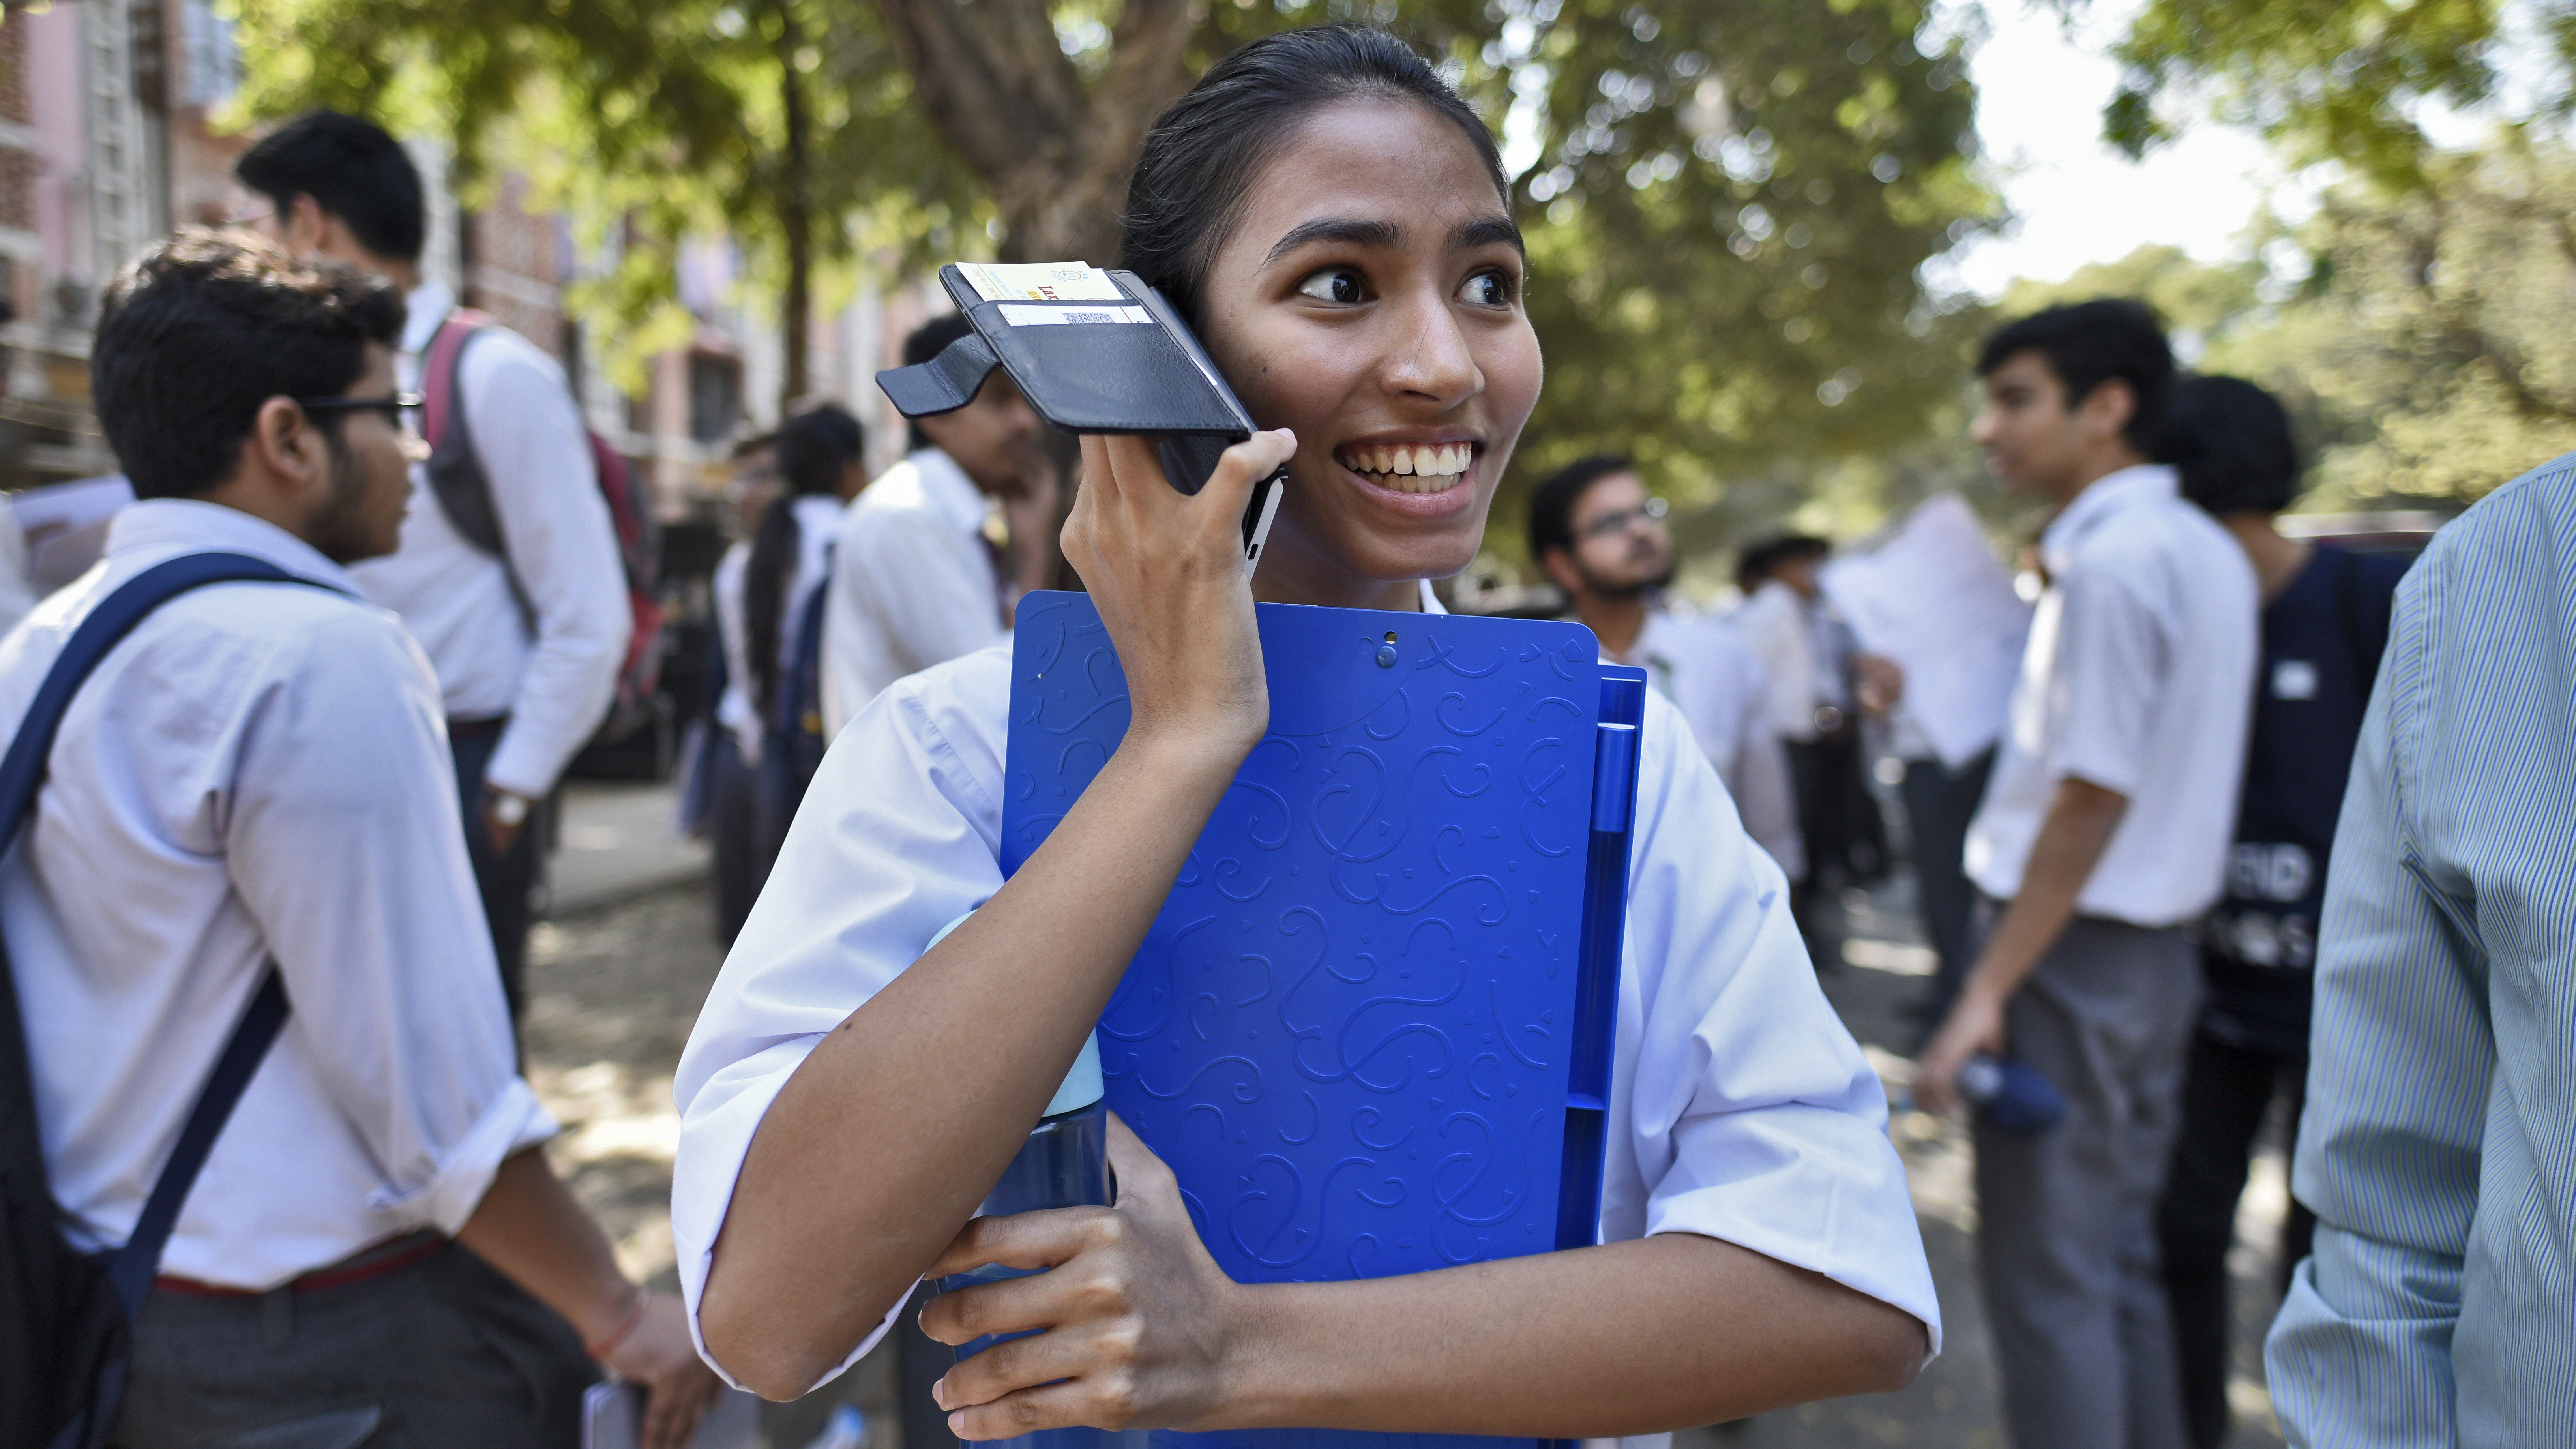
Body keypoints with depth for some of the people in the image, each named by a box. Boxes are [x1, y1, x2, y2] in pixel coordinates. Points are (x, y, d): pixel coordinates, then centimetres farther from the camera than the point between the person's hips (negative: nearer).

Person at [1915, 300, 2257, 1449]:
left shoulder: (2112, 560, -17)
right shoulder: (2207, 552, 12)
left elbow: (2092, 797, -21)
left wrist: (1987, 991, -19)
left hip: (2077, 946, -9)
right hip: (2157, 945, 9)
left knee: (2046, 1279, 0)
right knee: (2119, 1259, 17)